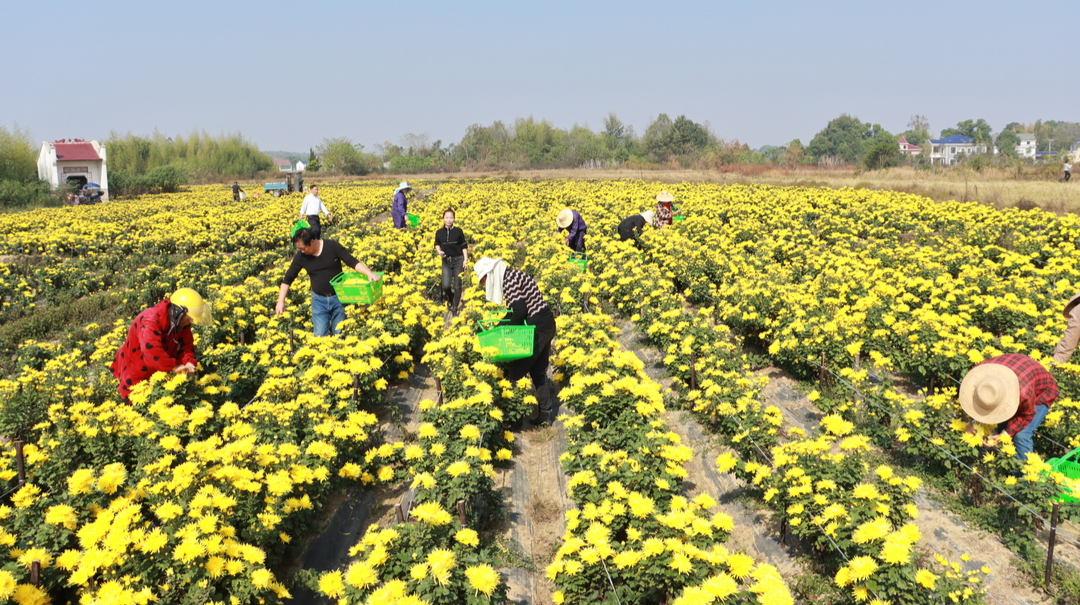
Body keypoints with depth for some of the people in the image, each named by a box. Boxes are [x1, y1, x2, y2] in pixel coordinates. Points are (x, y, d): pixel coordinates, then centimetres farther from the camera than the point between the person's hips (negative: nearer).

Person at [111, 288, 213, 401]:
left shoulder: (182, 322, -5)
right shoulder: (150, 321, -31)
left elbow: (186, 345, -4)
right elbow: (152, 351, -42)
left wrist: (188, 362, -24)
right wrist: (173, 367, -37)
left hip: (159, 374, 7)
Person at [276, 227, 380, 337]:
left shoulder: (332, 246, -14)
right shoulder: (301, 256, -8)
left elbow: (352, 262, -12)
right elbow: (288, 279, 1)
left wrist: (369, 273, -27)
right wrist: (281, 301, -5)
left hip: (339, 297, -1)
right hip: (319, 300, 1)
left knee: (339, 335, 5)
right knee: (320, 336, -2)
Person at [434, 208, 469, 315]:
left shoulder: (458, 231, -5)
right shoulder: (439, 232, 0)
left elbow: (464, 246, 2)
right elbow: (437, 244, 15)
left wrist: (465, 259, -5)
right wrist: (439, 251, -6)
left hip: (458, 260, -1)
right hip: (446, 261, 1)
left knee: (457, 285, 1)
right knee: (446, 285, -10)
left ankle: (455, 307, 17)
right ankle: (449, 299, 24)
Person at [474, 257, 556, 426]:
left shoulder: (509, 279, -14)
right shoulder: (509, 276, 16)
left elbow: (520, 309, -21)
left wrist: (507, 330, -8)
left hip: (537, 326, -10)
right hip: (545, 324, 10)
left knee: (516, 371, -2)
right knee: (538, 372, 15)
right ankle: (545, 414, 21)